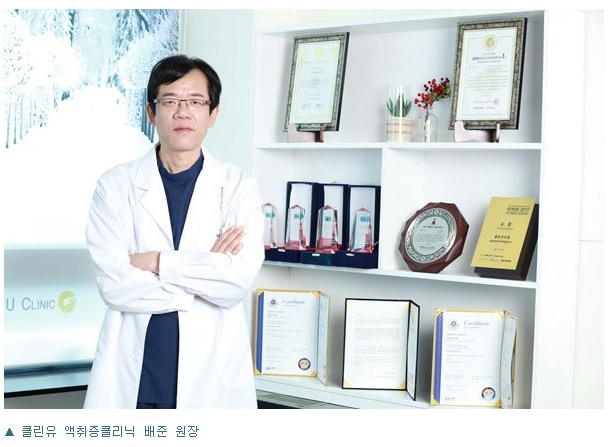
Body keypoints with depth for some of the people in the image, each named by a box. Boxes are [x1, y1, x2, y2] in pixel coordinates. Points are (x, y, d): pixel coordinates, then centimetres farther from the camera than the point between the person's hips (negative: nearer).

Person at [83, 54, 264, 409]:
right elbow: (113, 284, -10)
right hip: (132, 376, 0)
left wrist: (155, 261, -10)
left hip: (211, 376, 0)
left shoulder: (239, 187, 2)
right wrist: (205, 274, -8)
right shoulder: (116, 185, 1)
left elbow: (239, 280, -12)